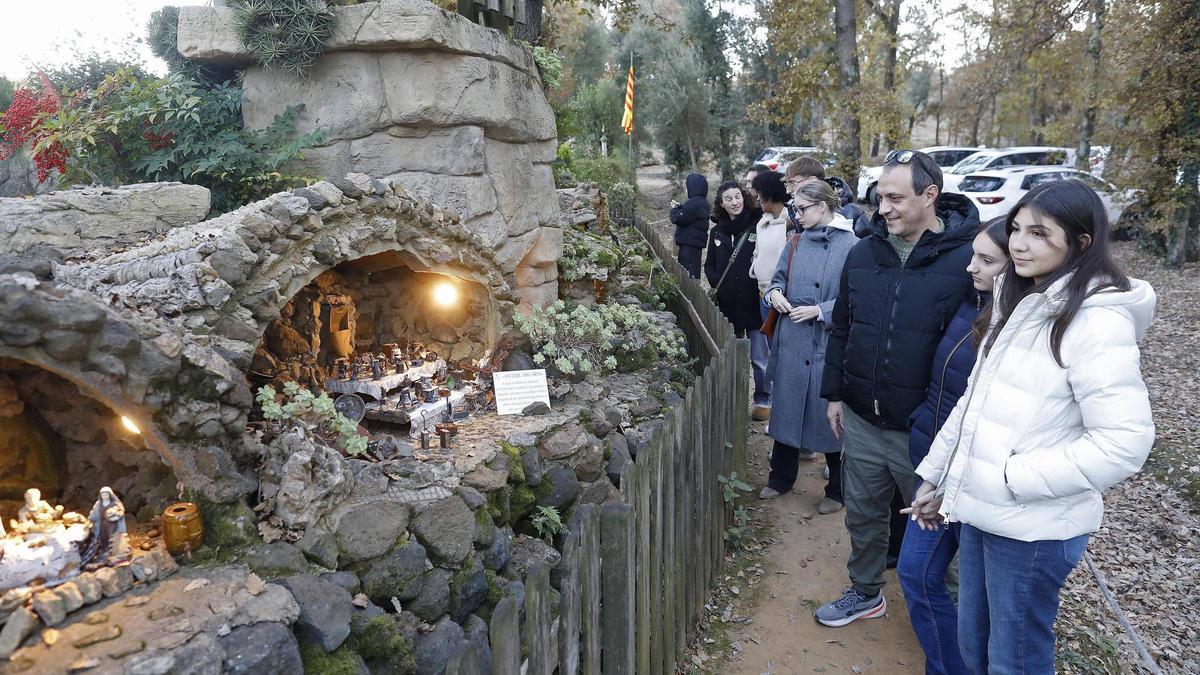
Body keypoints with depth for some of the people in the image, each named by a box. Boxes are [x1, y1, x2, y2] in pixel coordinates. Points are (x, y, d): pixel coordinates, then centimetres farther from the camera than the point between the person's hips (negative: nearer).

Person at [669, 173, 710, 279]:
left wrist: (674, 209, 0)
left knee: (689, 271, -8)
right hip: (696, 242, 10)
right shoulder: (702, 202, 14)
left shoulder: (694, 203, -19)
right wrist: (679, 207, 8)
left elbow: (680, 219, -19)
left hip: (689, 244, -10)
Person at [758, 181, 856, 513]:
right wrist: (775, 293, -4)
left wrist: (819, 310, -20)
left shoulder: (850, 246, -12)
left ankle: (837, 490, 24)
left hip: (827, 345, -6)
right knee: (786, 407, 15)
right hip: (791, 340, 6)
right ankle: (781, 478, 34)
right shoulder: (797, 243, 7)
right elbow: (779, 277, 17)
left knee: (829, 414, 5)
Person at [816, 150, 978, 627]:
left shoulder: (966, 259, -15)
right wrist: (834, 394, 11)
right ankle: (865, 593, 42)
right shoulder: (863, 253, 2)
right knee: (863, 514, 20)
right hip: (861, 420, 5)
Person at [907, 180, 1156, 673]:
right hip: (979, 509, 7)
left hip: (1034, 528, -7)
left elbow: (1124, 443, -23)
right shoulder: (1019, 303, 8)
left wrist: (1014, 476, -19)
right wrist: (935, 473, 14)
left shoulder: (1097, 320, -18)